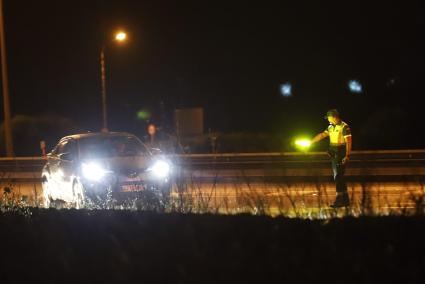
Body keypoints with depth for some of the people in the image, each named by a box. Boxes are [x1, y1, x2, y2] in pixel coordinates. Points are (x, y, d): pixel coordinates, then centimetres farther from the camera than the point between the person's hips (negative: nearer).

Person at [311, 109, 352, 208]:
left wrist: (347, 155, -25)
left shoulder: (344, 127, -13)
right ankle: (345, 200, 16)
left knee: (338, 177, -11)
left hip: (341, 155, -9)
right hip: (334, 155, 9)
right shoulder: (331, 127, 13)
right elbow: (322, 135, 17)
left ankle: (340, 199, -11)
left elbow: (349, 142, -18)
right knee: (339, 177, 10)